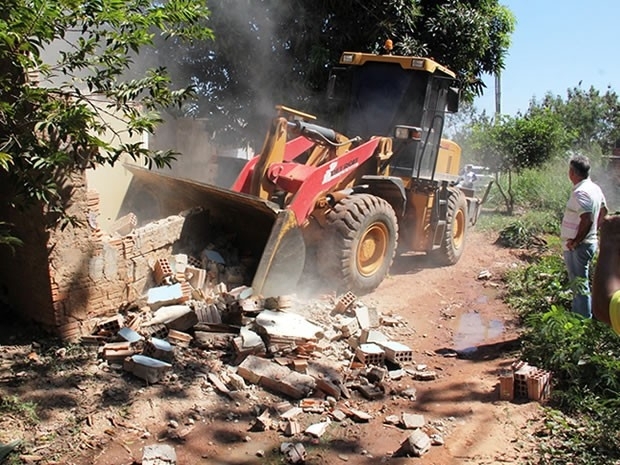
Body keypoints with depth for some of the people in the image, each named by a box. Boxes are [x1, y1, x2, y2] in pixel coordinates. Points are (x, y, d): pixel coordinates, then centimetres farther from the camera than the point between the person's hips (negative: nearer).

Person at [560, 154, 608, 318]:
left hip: (577, 247, -10)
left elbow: (586, 219, -31)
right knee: (579, 282, 21)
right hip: (589, 242, 10)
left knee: (580, 284, -1)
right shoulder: (595, 188, 8)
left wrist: (575, 242, -22)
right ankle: (577, 315, 34)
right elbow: (603, 212, 20)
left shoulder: (580, 192, -23)